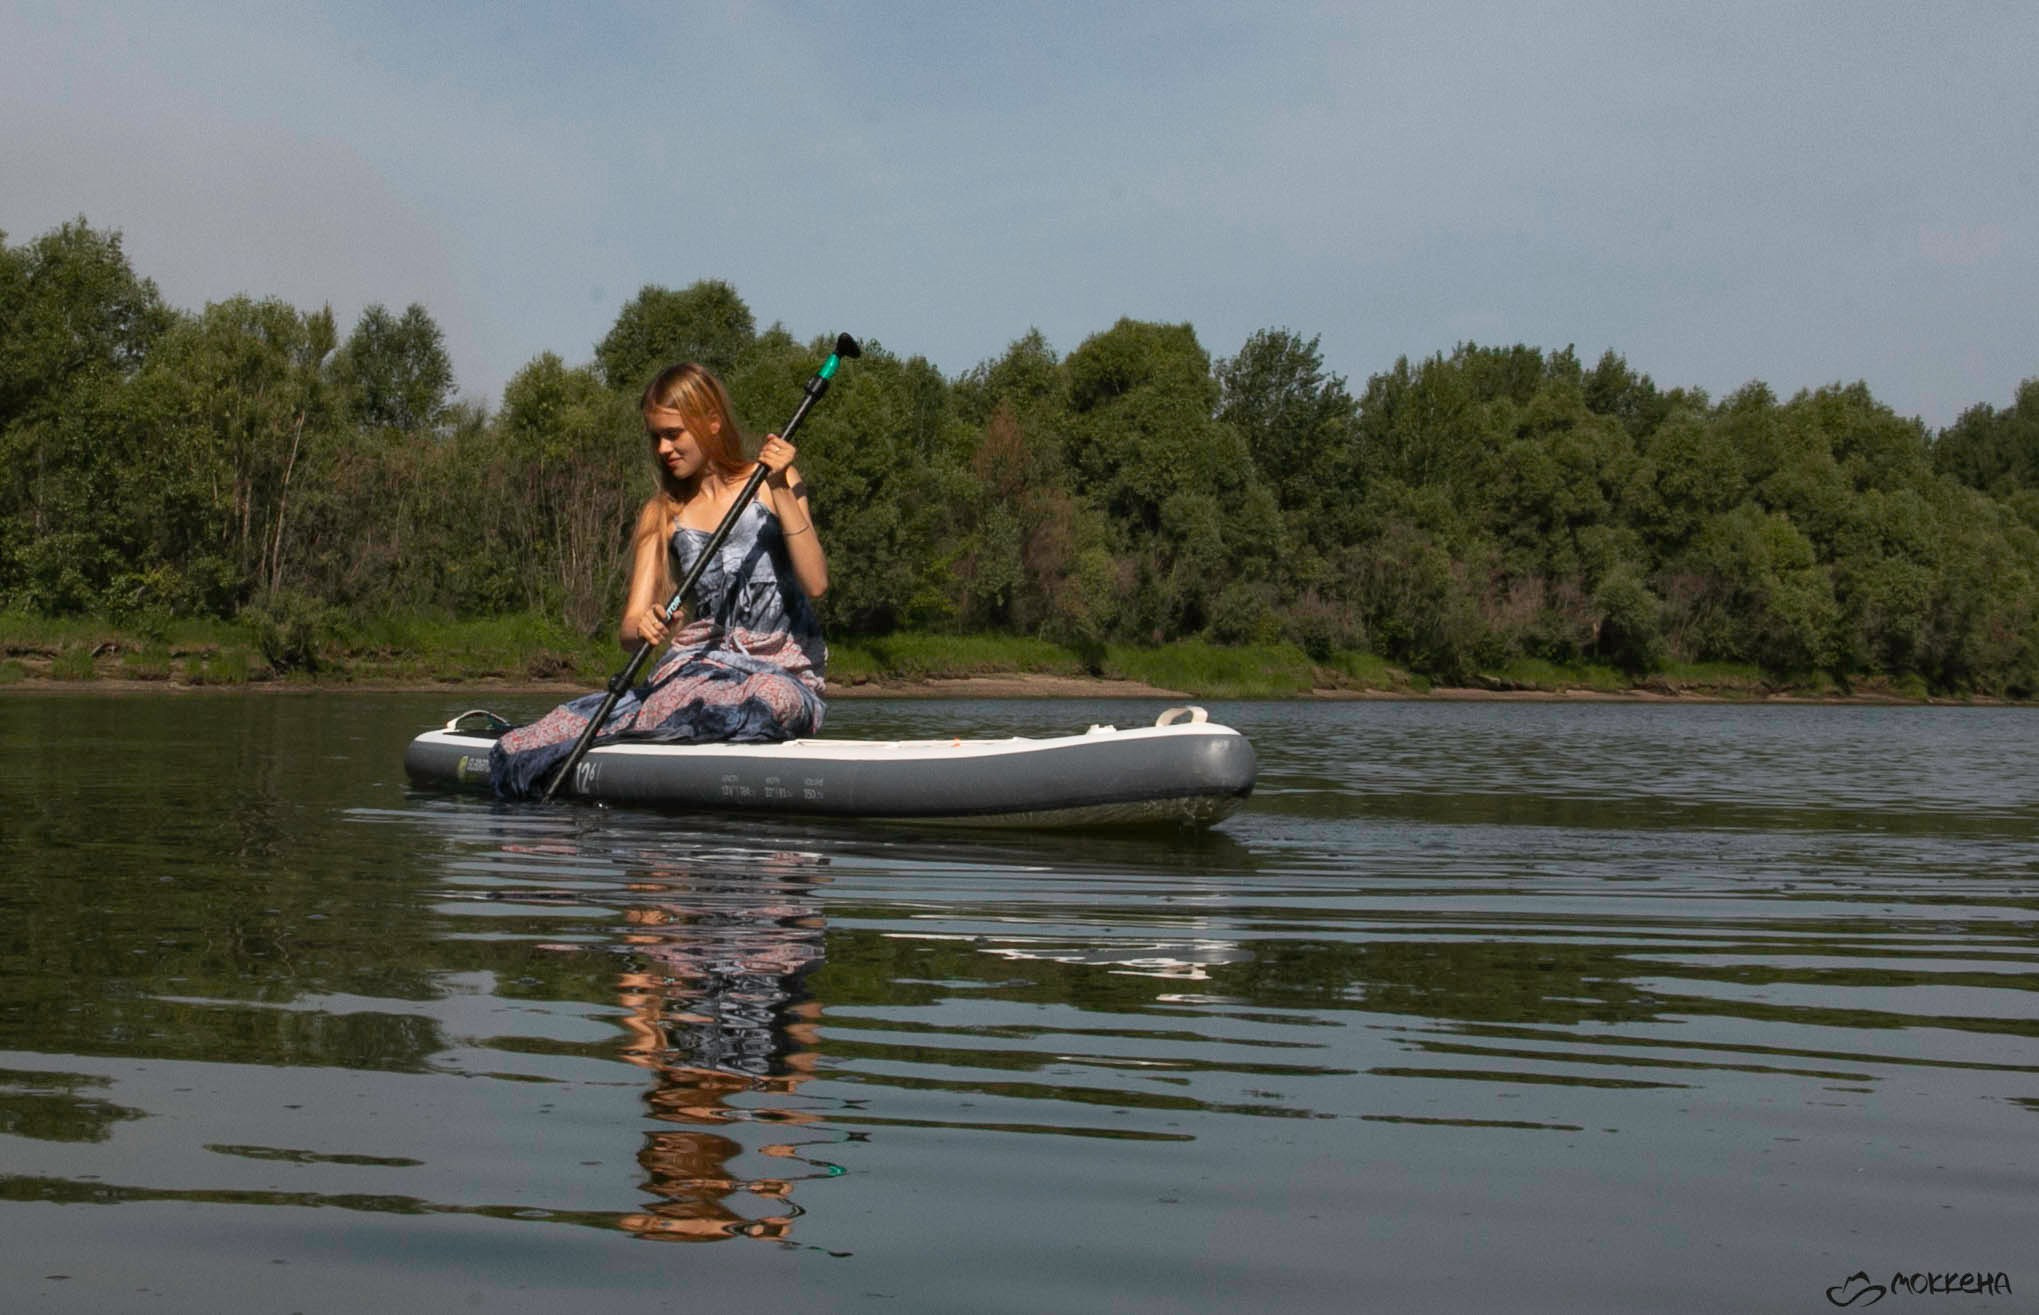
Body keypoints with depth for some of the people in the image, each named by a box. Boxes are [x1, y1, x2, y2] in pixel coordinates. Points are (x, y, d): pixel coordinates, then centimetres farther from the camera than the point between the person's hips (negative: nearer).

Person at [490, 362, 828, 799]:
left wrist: (781, 493, -16)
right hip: (699, 663, 2)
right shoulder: (662, 514, 12)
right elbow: (628, 631, 3)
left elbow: (816, 583, -10)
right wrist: (640, 627, -21)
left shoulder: (769, 484, 4)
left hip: (783, 669, -2)